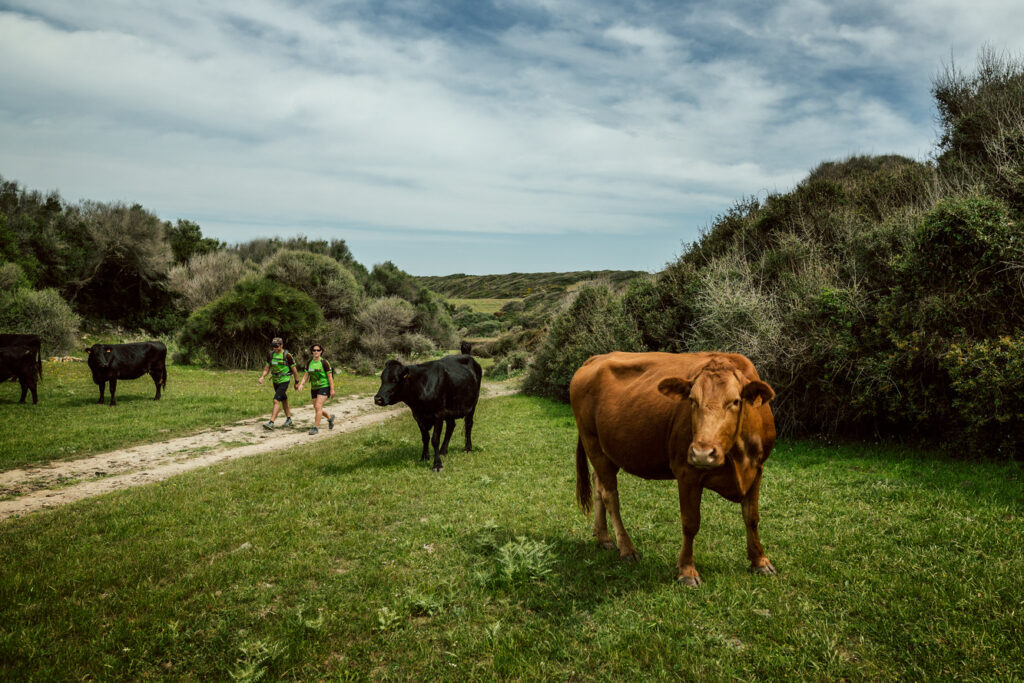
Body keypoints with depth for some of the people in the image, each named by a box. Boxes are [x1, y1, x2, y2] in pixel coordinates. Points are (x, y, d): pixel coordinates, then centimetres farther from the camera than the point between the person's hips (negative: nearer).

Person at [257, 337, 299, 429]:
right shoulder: (270, 355, -1)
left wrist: (297, 382, 0)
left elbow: (294, 369, -6)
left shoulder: (287, 355, -15)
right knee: (284, 400, 19)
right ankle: (289, 419, 34)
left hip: (284, 381, -6)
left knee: (276, 401, -16)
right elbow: (267, 367, 8)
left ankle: (271, 423, -20)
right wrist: (262, 377, -9)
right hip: (275, 381, 6)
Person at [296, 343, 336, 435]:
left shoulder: (324, 362, -11)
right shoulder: (309, 363, 5)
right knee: (317, 408, 13)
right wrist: (301, 384, -12)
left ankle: (316, 427, -11)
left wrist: (332, 389, -13)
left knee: (318, 407, -17)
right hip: (314, 388, 7)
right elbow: (306, 375, 4)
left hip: (324, 387, -7)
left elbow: (330, 376, -11)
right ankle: (330, 417, 39)